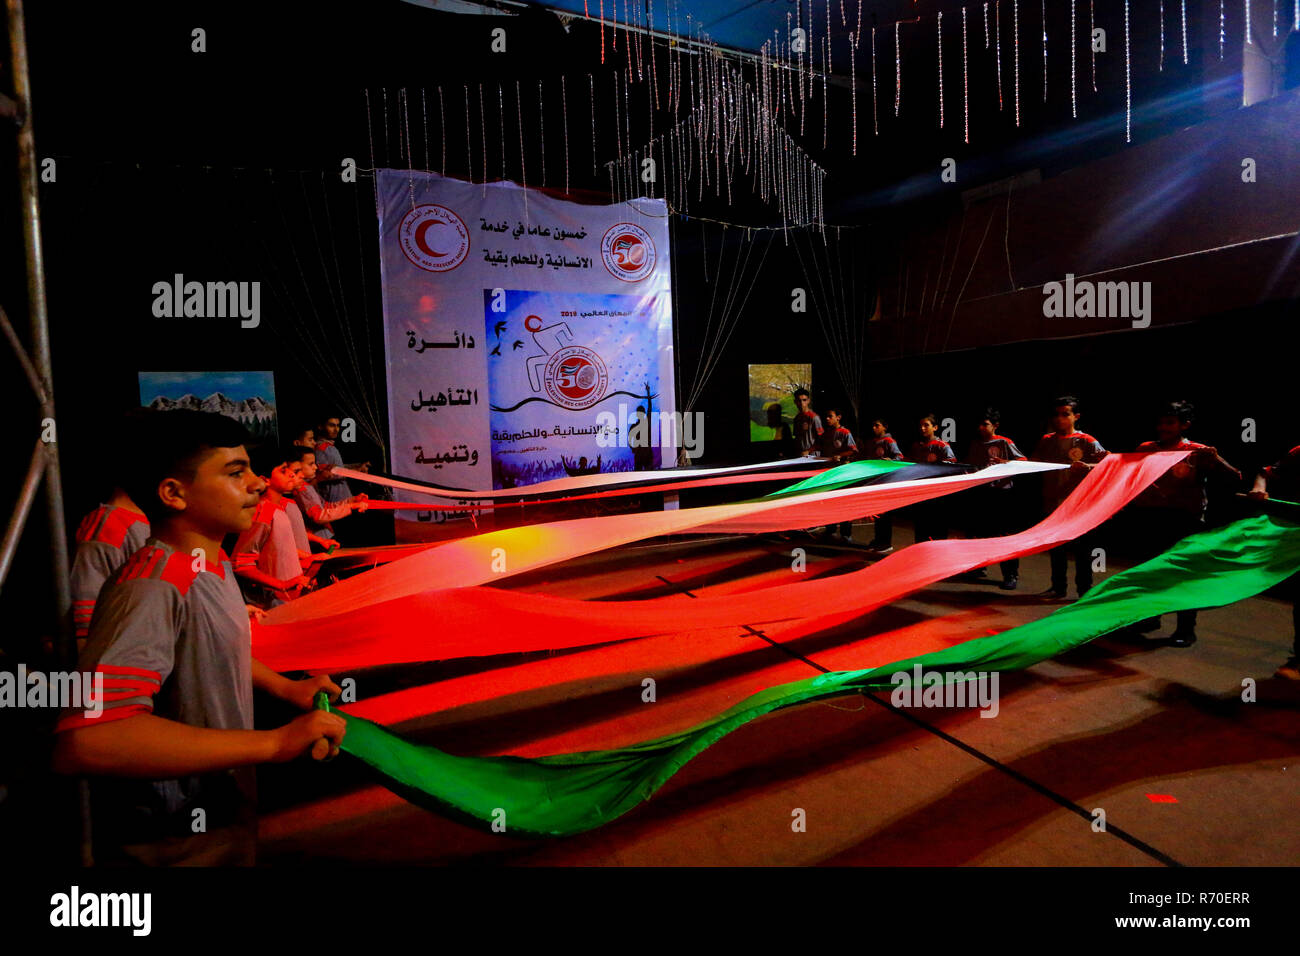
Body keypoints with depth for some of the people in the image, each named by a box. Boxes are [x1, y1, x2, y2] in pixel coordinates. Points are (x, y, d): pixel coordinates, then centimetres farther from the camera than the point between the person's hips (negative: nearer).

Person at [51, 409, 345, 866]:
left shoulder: (215, 567, 2)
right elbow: (83, 742, -41)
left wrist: (285, 687, 7)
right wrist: (273, 743, -40)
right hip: (173, 848, -8)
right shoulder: (154, 589, -30)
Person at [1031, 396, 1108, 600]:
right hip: (1053, 502, 5)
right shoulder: (1046, 441, 9)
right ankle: (1058, 587, 26)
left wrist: (1087, 466, -32)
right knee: (1055, 545, 14)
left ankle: (1084, 590, 13)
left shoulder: (1086, 441, -5)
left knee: (1082, 548, 2)